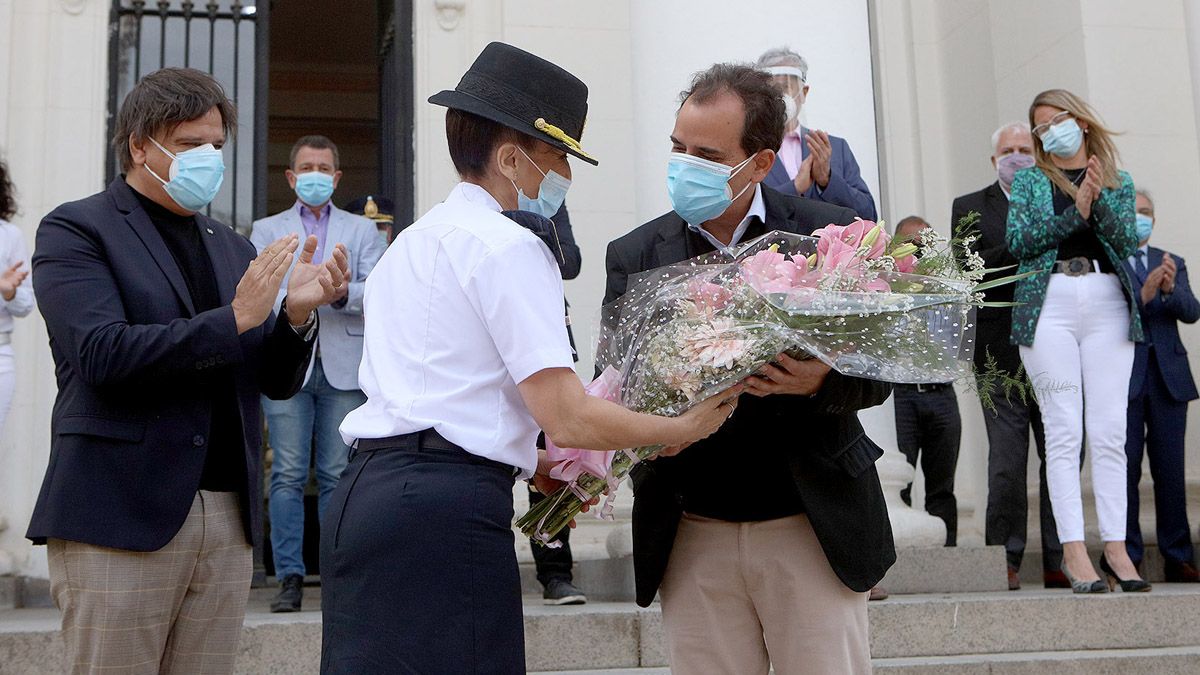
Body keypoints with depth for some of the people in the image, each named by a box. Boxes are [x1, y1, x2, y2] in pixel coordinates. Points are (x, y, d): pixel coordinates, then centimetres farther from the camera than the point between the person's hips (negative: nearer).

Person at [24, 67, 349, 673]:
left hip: (228, 516, 5)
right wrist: (234, 318, -18)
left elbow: (275, 382, 14)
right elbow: (101, 353, -15)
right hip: (121, 516, -5)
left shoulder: (232, 247, 18)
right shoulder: (76, 230, 1)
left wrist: (297, 313, -5)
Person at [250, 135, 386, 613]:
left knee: (339, 475, -1)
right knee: (288, 475, -4)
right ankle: (290, 577, 1)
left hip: (343, 365, 0)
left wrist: (344, 293, -18)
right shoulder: (266, 230, 18)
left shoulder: (362, 230, 18)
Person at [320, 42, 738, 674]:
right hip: (445, 510, -9)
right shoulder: (508, 246, -9)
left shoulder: (409, 241, 19)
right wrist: (684, 427, 0)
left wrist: (529, 464, 24)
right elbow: (566, 416, -14)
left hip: (366, 487, 9)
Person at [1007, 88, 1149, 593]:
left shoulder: (1118, 182, 18)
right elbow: (1018, 240, 0)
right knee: (1064, 431, -6)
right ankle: (1073, 550, -7)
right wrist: (1075, 212, -8)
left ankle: (1115, 547, 0)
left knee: (1109, 432, -3)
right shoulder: (1030, 180, 15)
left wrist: (1098, 197, -10)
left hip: (1108, 305, 1)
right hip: (1049, 304, -1)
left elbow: (1127, 239, 3)